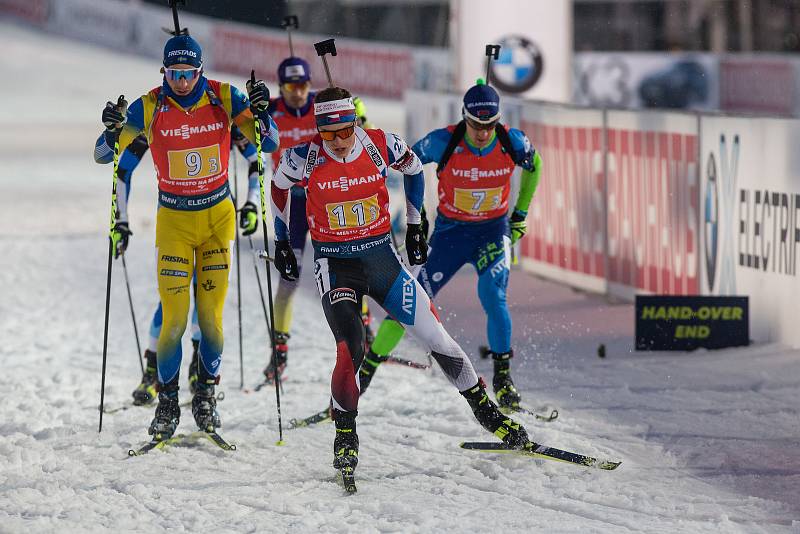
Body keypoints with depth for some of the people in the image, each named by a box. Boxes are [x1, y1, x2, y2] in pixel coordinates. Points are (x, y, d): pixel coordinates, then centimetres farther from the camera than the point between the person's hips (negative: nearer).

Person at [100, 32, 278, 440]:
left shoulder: (224, 98, -9)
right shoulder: (149, 107, -10)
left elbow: (269, 144, -8)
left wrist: (259, 113, -28)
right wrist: (114, 130, -30)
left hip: (218, 216, 1)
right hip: (173, 219, -1)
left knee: (211, 316, -1)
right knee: (174, 318, -8)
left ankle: (206, 395, 18)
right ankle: (167, 402, 7)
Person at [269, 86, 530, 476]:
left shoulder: (381, 146, -12)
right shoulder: (305, 158, -15)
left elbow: (413, 167, 11)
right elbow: (279, 186, 8)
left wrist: (415, 225, 15)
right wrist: (281, 243, 13)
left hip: (381, 255, 2)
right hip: (334, 264, -2)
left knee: (434, 335, 4)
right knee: (350, 347, -24)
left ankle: (486, 411, 23)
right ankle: (345, 433, -6)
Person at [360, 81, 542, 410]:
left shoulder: (513, 143, -16)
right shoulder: (443, 143, -22)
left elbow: (534, 164, 7)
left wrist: (520, 215, 9)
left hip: (494, 231, 0)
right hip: (450, 231, 0)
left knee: (492, 297, -23)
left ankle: (502, 376, -8)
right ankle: (367, 368, 7)